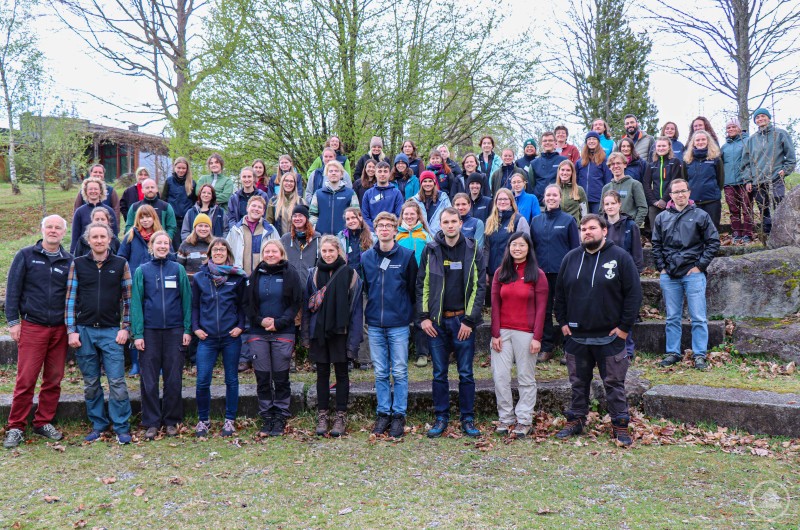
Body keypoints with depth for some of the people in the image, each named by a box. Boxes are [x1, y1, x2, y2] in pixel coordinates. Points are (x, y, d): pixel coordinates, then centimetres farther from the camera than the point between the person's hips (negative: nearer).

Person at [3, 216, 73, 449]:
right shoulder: (26, 255, 1)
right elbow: (13, 289, 1)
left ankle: (44, 423, 21)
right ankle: (16, 427, 9)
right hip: (32, 327, -3)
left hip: (60, 329, 3)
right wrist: (13, 321, -4)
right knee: (26, 379, -3)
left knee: (54, 379, 8)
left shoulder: (69, 261, 7)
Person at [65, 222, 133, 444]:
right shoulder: (78, 264, 5)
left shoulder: (121, 264, 3)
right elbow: (70, 299, 5)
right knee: (90, 383, 9)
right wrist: (71, 331, -1)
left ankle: (121, 428, 6)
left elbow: (128, 298, 5)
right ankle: (98, 425, 21)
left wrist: (125, 328, -2)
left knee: (117, 382, -3)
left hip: (111, 331, -1)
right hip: (84, 331, 2)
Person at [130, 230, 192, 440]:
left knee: (174, 378, 5)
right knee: (149, 379, 3)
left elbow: (186, 300, 4)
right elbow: (136, 303, 1)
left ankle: (171, 421, 17)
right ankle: (152, 423, 13)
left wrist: (187, 329, -2)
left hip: (174, 330, 0)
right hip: (149, 330, 0)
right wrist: (137, 334, -6)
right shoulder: (142, 271, 4)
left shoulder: (178, 269, 5)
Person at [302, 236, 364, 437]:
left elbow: (356, 307, -4)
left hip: (340, 331, -2)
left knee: (341, 373, 6)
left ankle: (341, 416, 15)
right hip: (318, 331, 3)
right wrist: (305, 335, 4)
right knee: (322, 374, 10)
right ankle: (322, 416, 19)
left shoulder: (349, 274, -2)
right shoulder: (314, 274, 6)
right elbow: (306, 305, 9)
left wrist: (354, 338, -9)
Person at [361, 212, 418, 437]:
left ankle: (399, 415, 13)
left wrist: (407, 313, 1)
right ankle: (383, 413, 20)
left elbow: (413, 288, 1)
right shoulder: (366, 257, 6)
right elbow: (364, 288, 13)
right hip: (374, 324, 3)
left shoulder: (407, 256, -2)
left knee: (399, 372, 3)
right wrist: (369, 312, 8)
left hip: (399, 324, -3)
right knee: (380, 373, 10)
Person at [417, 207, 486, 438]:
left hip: (463, 321, -1)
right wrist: (423, 317, -2)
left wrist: (470, 321, -7)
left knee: (466, 373, 6)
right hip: (437, 321, 1)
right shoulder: (430, 250, 3)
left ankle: (468, 419, 17)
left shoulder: (473, 250, 0)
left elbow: (480, 287, -2)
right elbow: (422, 285, 5)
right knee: (439, 373, 8)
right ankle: (441, 418, 19)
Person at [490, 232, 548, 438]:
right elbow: (495, 305, 5)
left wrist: (537, 337, -9)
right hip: (502, 332, 3)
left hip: (525, 333, -2)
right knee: (500, 377, 1)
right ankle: (505, 418, 13)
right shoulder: (501, 273, 9)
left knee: (526, 378, 5)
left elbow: (540, 309, -2)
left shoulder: (537, 275, 1)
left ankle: (524, 421, 14)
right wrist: (495, 334, -2)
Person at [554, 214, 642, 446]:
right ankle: (575, 421, 27)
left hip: (610, 336, -3)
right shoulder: (570, 258, 6)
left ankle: (620, 426, 17)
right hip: (576, 337, 3)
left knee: (614, 384, 6)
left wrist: (625, 326, -9)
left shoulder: (620, 257, -5)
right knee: (578, 383, 14)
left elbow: (634, 293, -6)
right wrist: (562, 322, 5)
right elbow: (560, 293, 12)